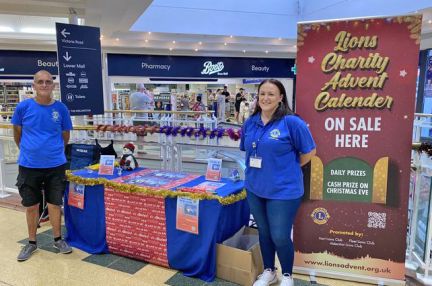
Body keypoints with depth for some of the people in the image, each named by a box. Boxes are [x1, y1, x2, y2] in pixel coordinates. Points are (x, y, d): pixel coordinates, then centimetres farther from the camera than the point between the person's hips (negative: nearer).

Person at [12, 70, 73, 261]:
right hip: (28, 166, 0)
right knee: (31, 206, 12)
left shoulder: (61, 108, -4)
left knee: (54, 204, 10)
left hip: (55, 165, 0)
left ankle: (58, 239, 28)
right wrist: (28, 151, 14)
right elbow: (17, 134, 9)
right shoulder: (23, 107, -5)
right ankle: (32, 243, 30)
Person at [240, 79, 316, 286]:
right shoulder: (250, 123, 3)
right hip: (255, 188, 6)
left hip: (283, 190, -5)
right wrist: (260, 167, 8)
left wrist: (288, 168, -2)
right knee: (264, 233, 19)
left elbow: (309, 151, -8)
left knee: (280, 237, 4)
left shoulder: (291, 122, -15)